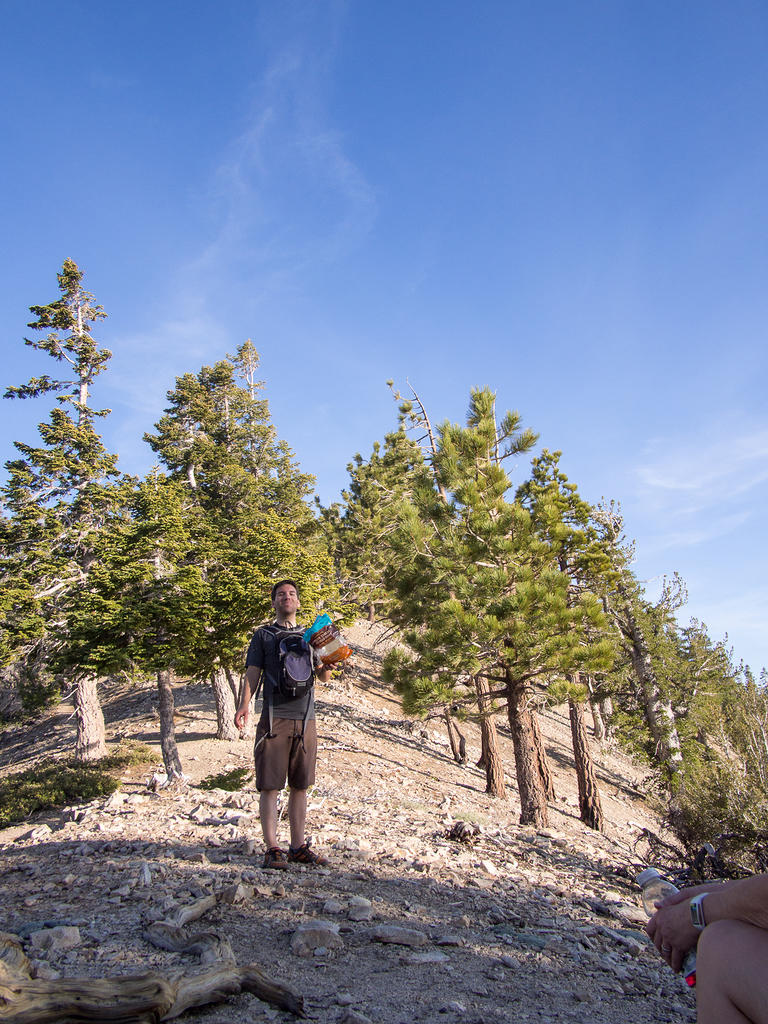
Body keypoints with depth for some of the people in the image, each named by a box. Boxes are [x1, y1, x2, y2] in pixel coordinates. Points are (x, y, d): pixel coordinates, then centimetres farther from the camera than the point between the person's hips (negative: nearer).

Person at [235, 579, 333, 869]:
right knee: (270, 785, -3)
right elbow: (252, 674, 2)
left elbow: (322, 676, 14)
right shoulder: (263, 635, 9)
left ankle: (298, 846, 16)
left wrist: (327, 666, -10)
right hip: (275, 717, -3)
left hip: (305, 719, 3)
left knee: (299, 786, 8)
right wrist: (244, 705, -13)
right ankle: (272, 848, 4)